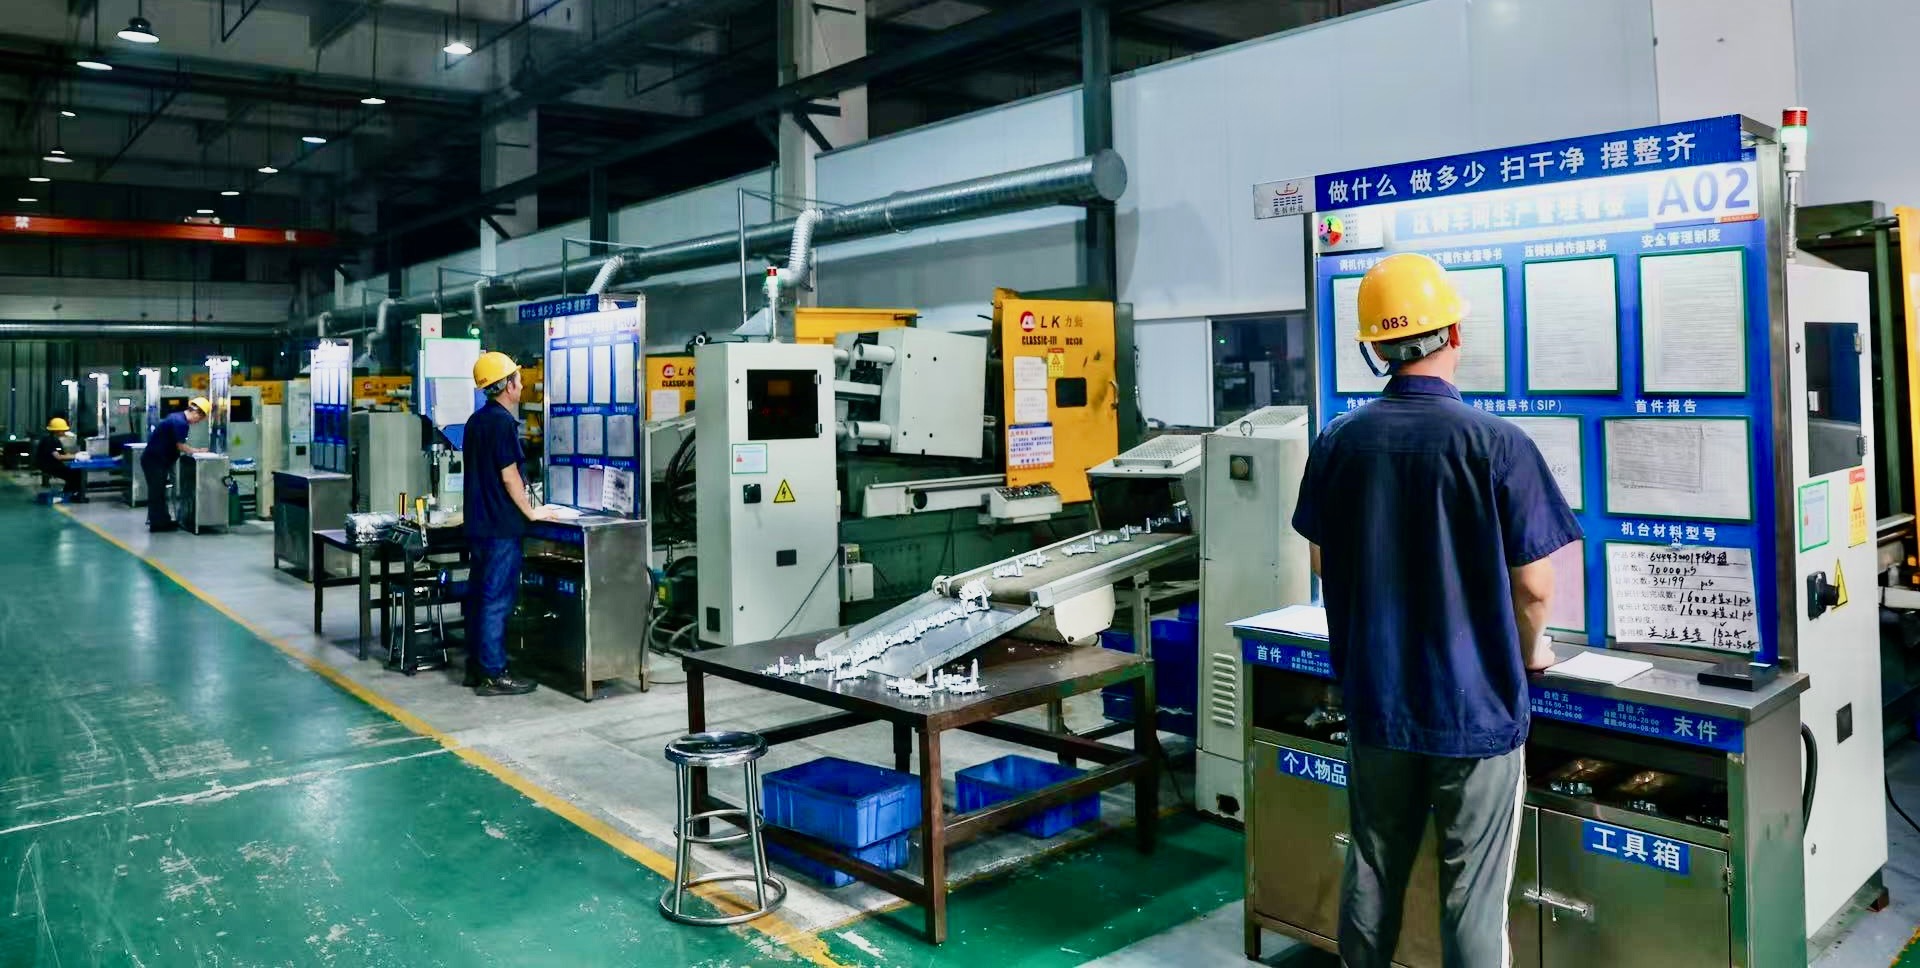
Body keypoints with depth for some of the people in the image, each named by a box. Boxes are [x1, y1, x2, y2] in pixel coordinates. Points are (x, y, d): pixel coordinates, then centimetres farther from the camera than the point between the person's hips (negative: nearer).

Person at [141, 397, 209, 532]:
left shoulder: (177, 418, 10)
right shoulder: (180, 422, -20)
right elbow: (180, 446, -19)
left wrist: (194, 450, 5)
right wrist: (197, 451, -7)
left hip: (155, 459, 10)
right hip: (154, 460, -10)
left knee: (158, 492, 15)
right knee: (157, 492, -4)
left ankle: (162, 521, 21)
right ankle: (158, 523, 1)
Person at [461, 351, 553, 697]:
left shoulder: (476, 421, 13)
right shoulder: (503, 422, -15)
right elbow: (509, 477, -17)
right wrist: (531, 512, -6)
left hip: (478, 523, 10)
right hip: (501, 526, -10)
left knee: (478, 597, 13)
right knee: (497, 601, -6)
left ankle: (475, 667, 20)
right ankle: (493, 675, -2)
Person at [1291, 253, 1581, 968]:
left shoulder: (1339, 441, -4)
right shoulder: (1497, 444, -16)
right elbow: (1534, 586, -11)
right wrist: (1530, 651, 10)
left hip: (1373, 696, 4)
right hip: (1475, 703, -4)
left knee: (1373, 870, 19)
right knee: (1473, 892, 8)